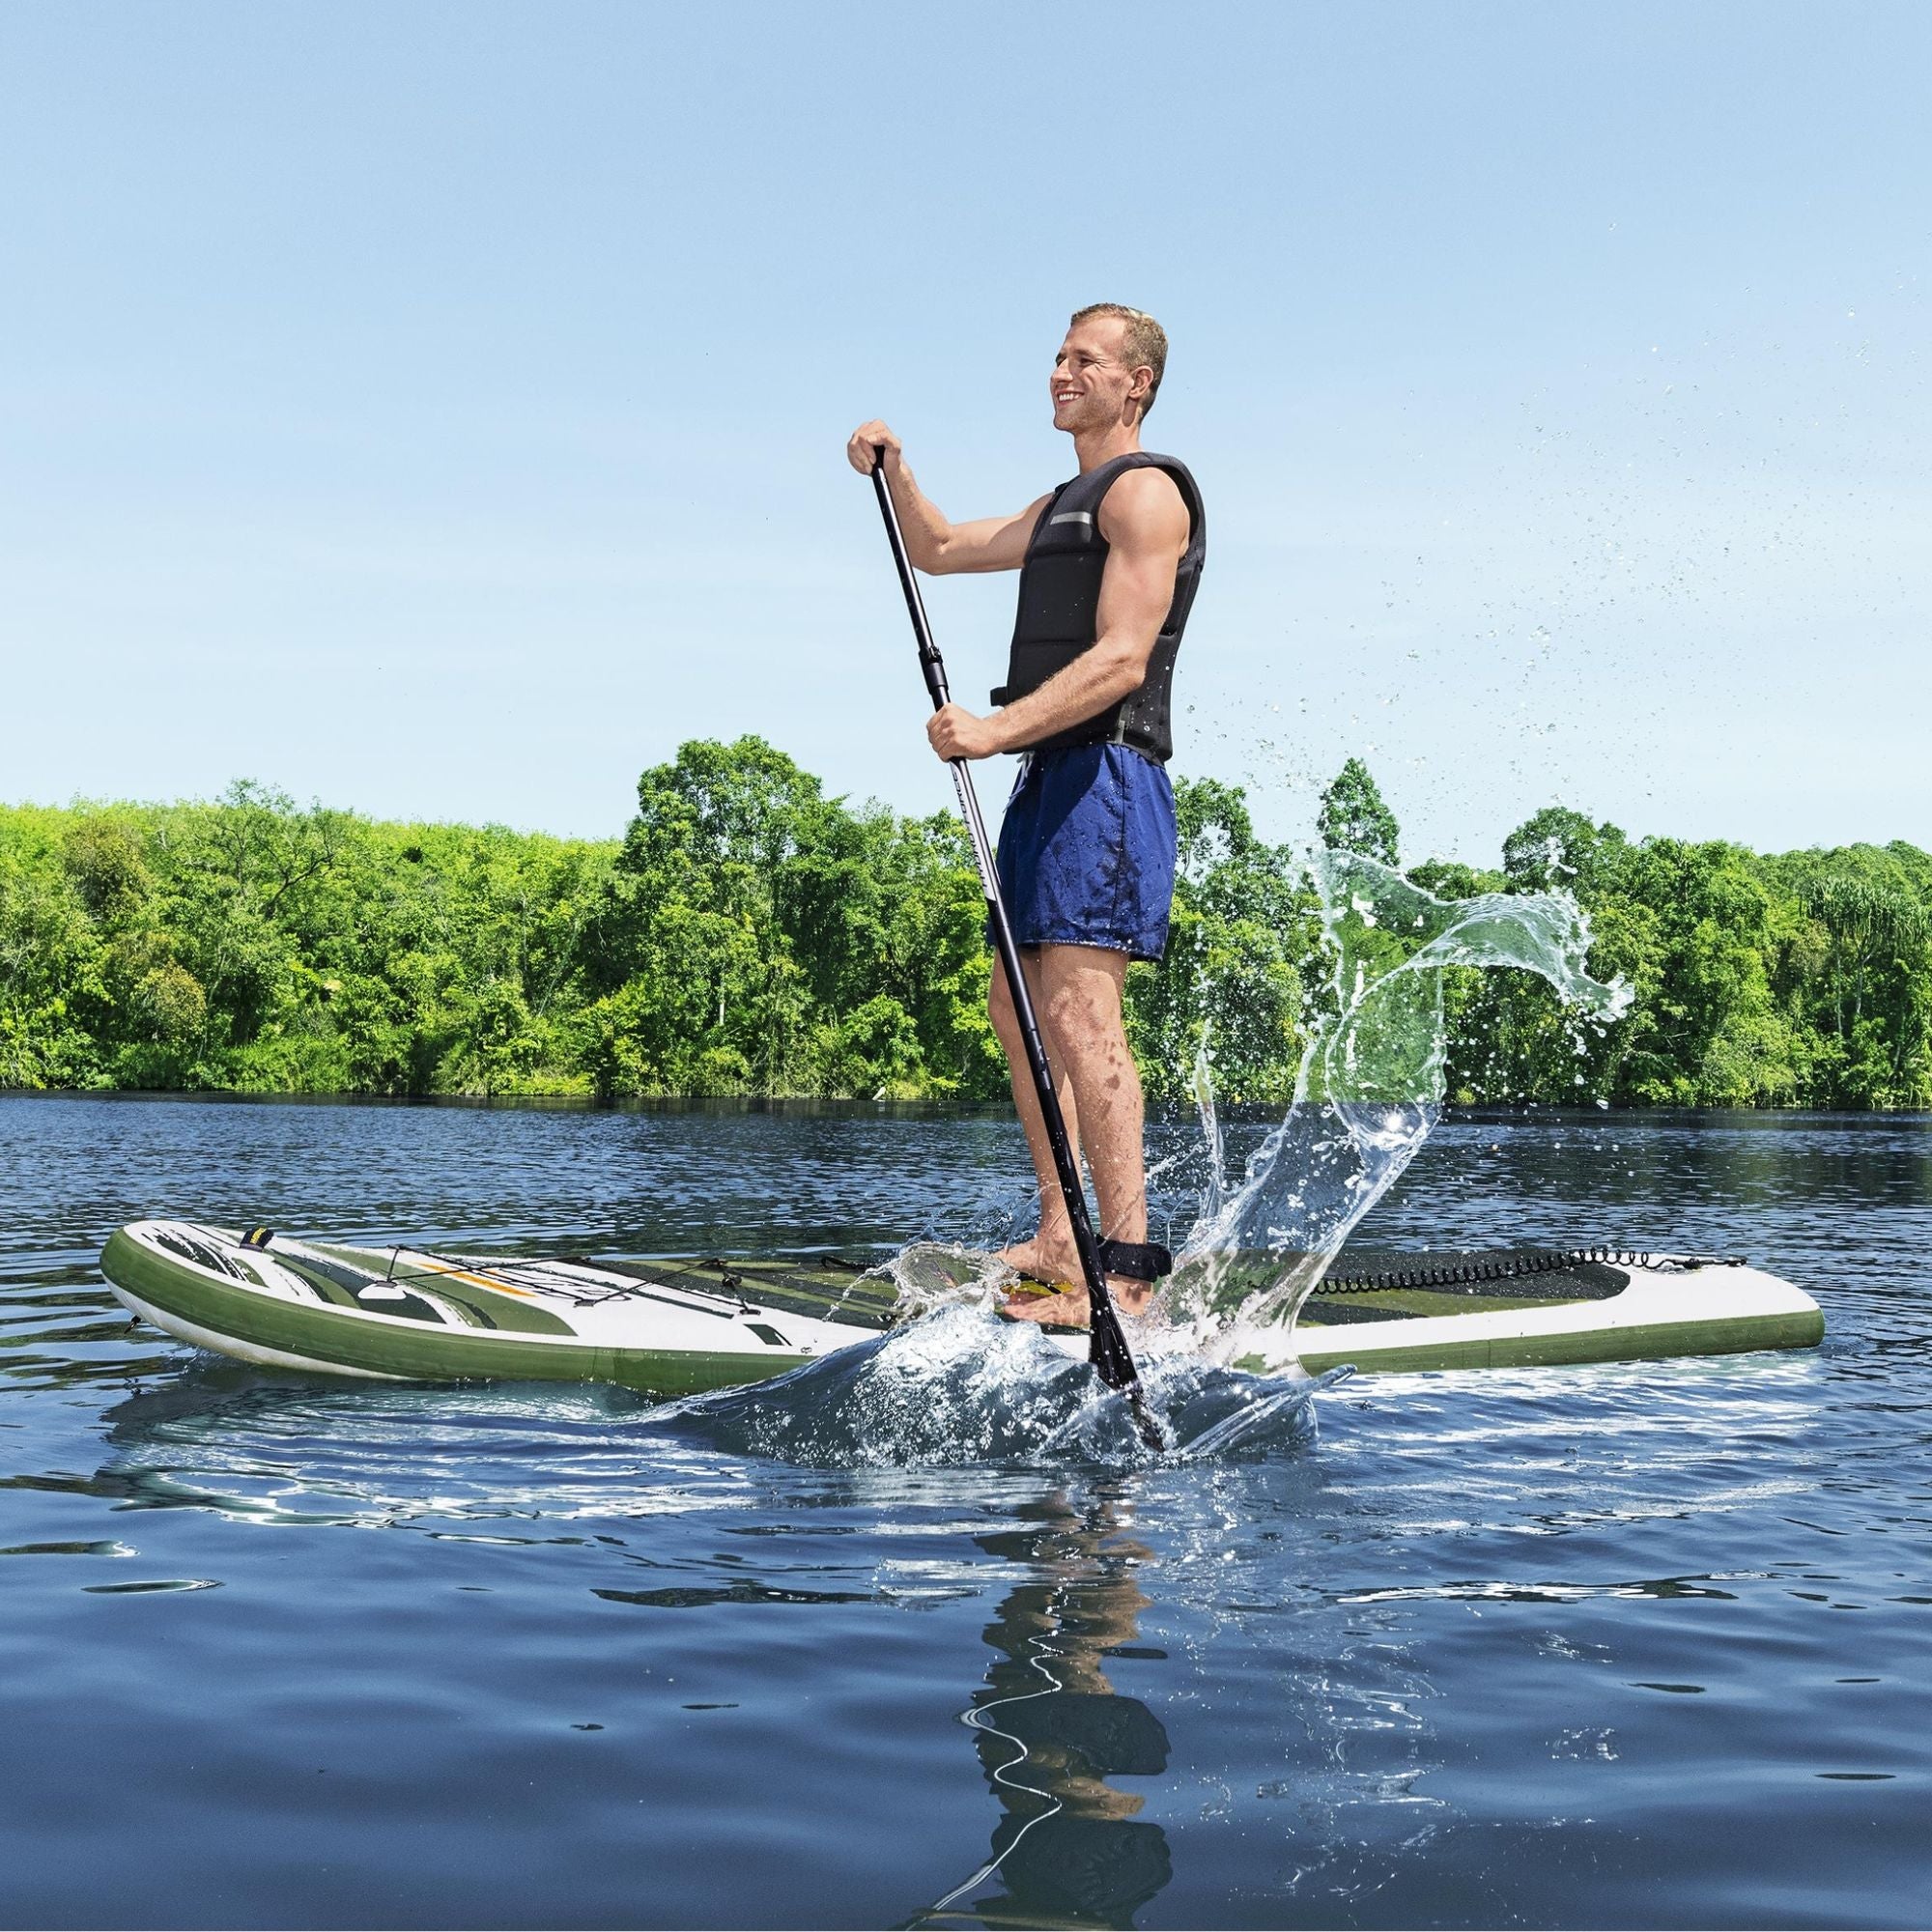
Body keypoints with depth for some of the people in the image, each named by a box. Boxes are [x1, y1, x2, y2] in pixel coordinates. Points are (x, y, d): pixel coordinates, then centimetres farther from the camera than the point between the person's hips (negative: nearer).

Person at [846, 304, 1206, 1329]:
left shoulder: (1145, 490, -5)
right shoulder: (1062, 506, 26)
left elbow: (1121, 658, -18)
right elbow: (936, 549, 33)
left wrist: (997, 729, -27)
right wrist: (892, 469, 14)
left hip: (1105, 776, -10)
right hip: (1050, 780, 10)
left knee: (1079, 1015, -20)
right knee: (1020, 1009, 12)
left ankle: (1125, 1272, -23)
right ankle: (1059, 1240, 19)